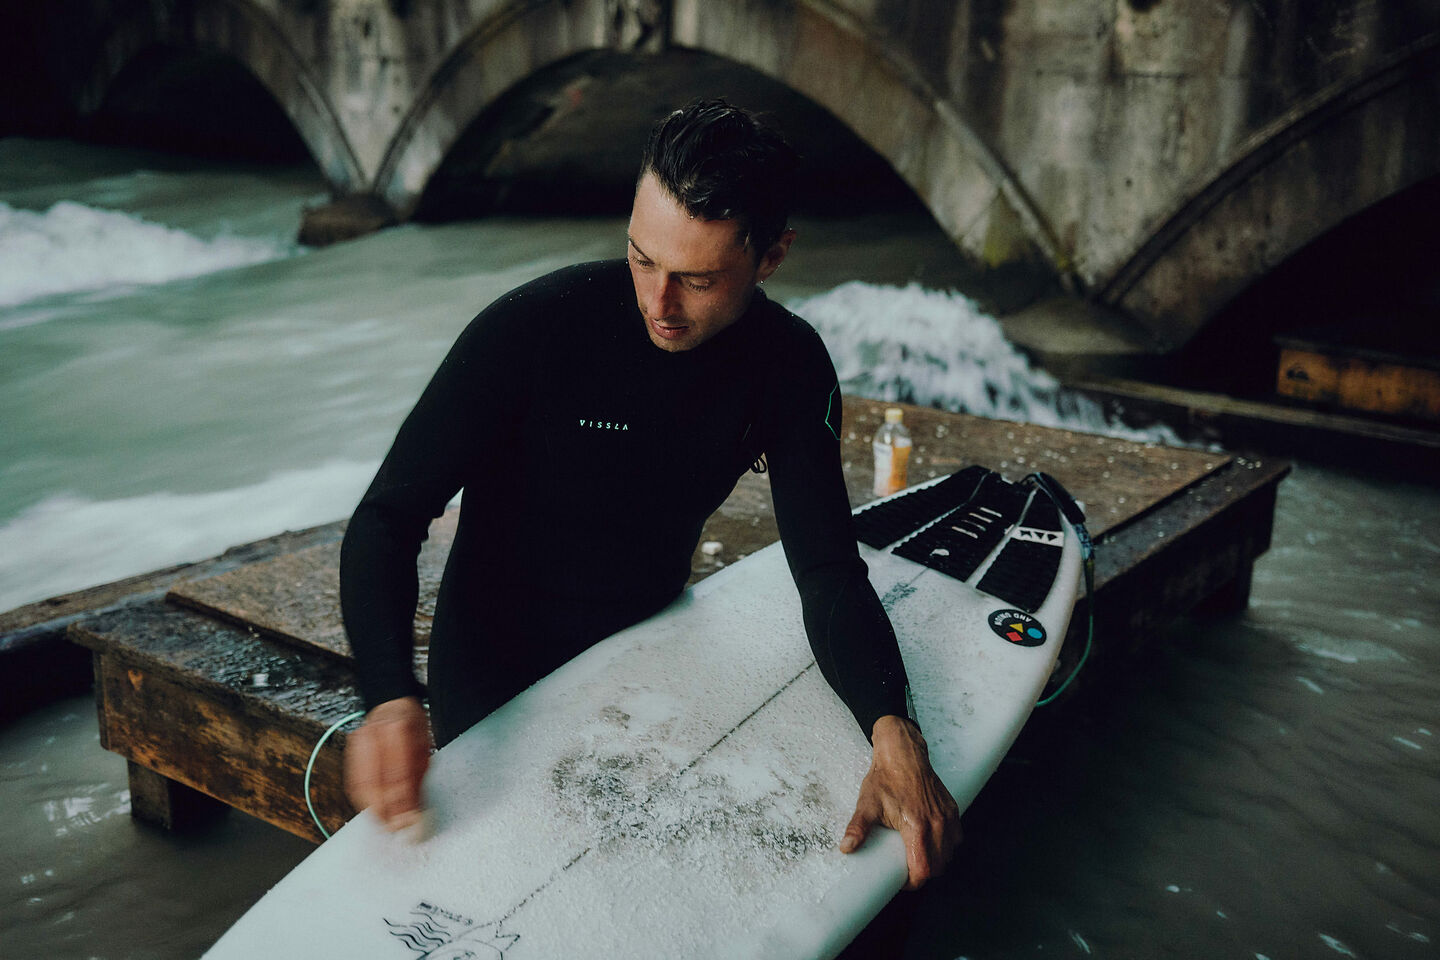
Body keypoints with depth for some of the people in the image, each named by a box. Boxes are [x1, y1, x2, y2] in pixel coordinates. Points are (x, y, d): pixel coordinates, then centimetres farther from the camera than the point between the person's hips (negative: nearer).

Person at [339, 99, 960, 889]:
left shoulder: (788, 366, -12)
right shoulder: (529, 329, -26)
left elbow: (827, 570, -15)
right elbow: (389, 519, -23)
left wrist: (893, 735, -33)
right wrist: (390, 698, -41)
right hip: (498, 693, -3)